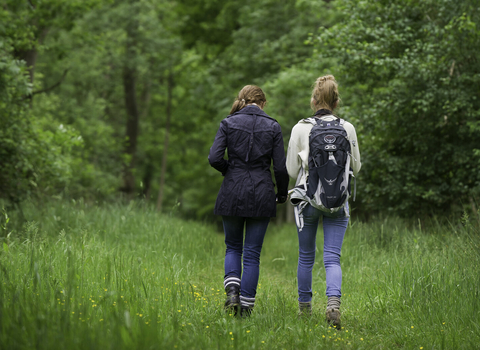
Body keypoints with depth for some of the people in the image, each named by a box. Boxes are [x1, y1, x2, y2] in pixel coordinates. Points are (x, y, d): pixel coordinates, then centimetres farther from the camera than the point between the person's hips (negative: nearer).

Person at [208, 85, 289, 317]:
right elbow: (280, 167, -1)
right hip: (261, 194, 0)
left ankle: (232, 291, -4)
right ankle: (246, 306, 4)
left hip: (233, 193, 0)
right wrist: (282, 194, 15)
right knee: (252, 253, 7)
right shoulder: (272, 126, 1)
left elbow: (214, 158, -9)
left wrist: (230, 171, 11)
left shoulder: (228, 123, 0)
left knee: (233, 247, 18)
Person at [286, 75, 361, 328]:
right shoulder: (347, 129, -2)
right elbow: (356, 167, 7)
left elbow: (291, 170, 0)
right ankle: (334, 301, -24)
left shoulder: (300, 129, -6)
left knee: (306, 256, 15)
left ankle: (305, 307, 26)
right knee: (332, 257, -1)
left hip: (308, 197, 0)